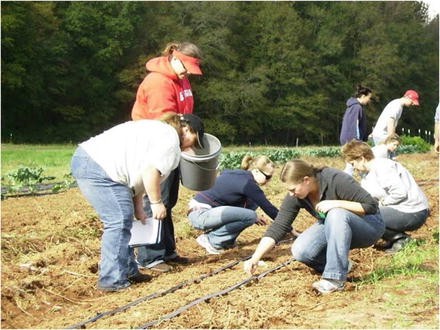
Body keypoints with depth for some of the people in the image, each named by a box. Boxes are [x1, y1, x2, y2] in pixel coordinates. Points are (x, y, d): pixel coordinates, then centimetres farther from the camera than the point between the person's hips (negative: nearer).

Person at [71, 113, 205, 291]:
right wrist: (156, 203, -7)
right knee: (119, 221, -10)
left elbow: (136, 172, 23)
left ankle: (128, 272, 20)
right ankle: (112, 280, -6)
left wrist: (138, 208, 19)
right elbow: (150, 172, -17)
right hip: (98, 169, -11)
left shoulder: (157, 130, 27)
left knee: (123, 220, 15)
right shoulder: (170, 138, -5)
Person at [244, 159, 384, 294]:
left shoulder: (336, 180, -29)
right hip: (333, 226, 5)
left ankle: (335, 278, -30)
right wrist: (255, 258, -22)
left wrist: (336, 203, -35)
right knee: (300, 251, -21)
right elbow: (278, 227, -15)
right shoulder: (295, 197, -14)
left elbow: (371, 206, -26)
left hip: (369, 226, -5)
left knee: (335, 215, -37)